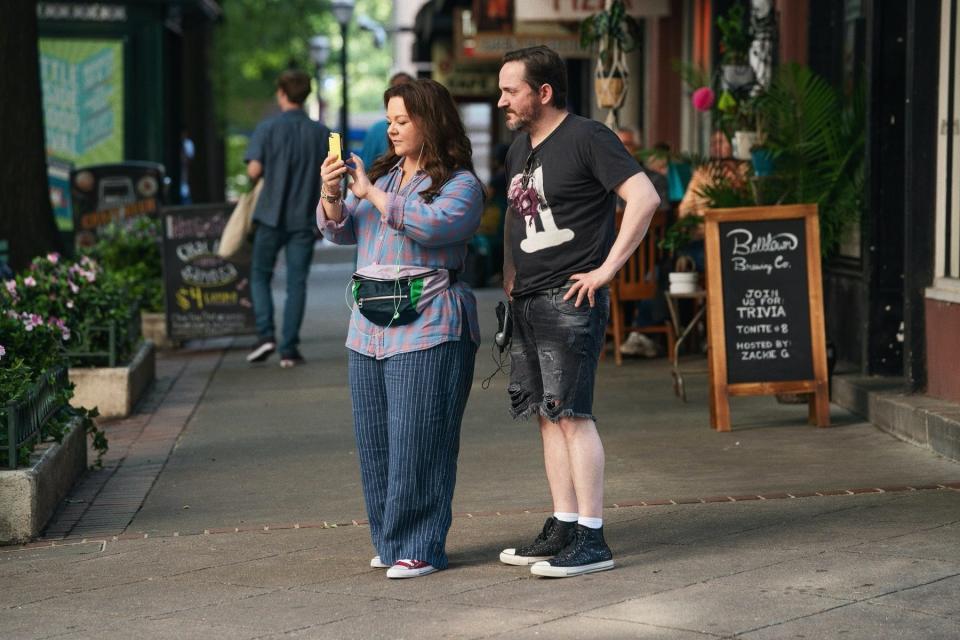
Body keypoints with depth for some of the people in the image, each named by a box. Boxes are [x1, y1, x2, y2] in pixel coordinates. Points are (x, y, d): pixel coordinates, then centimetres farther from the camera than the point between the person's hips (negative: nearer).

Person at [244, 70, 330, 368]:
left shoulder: (267, 128, -6)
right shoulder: (321, 132, 2)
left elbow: (254, 170, -13)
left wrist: (268, 174, 9)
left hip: (271, 214, -2)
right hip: (304, 217, 2)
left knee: (260, 275, 13)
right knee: (296, 282, 4)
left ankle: (265, 334, -3)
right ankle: (289, 349, 2)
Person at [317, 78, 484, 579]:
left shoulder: (460, 184, -4)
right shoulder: (381, 174, 17)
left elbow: (432, 225, -22)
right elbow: (342, 232, 14)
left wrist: (371, 194, -16)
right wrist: (332, 196, -6)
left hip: (427, 331, -7)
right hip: (369, 330, 7)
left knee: (417, 442, -7)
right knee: (375, 441, 9)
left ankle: (421, 547, -1)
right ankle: (390, 541, 19)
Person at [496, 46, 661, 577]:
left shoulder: (587, 139, -9)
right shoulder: (520, 148, 18)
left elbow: (644, 198, -18)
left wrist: (607, 268, -18)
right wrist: (510, 274, 21)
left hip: (571, 299, -9)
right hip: (527, 303, 9)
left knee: (571, 414, -11)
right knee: (546, 416, 9)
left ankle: (591, 539, -8)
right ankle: (563, 528, 15)